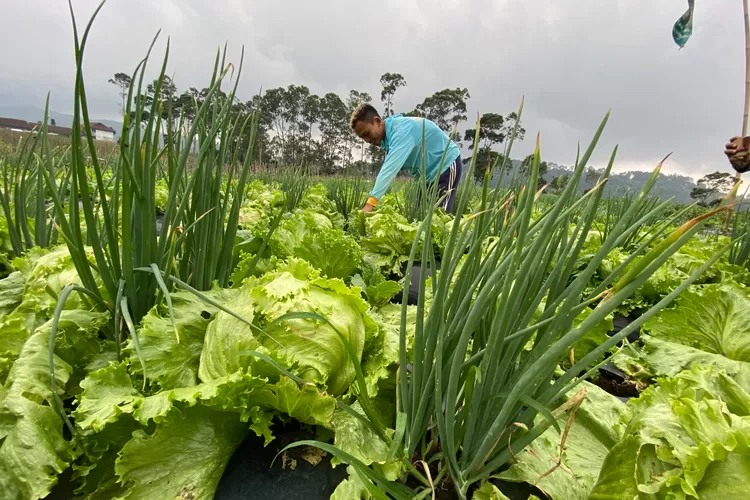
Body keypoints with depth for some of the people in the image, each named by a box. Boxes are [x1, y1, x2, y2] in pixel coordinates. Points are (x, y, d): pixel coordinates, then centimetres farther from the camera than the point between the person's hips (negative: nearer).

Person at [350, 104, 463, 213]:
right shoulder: (387, 138, 2)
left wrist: (370, 203, -49)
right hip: (430, 173, 9)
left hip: (446, 165, -9)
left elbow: (391, 167, -41)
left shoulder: (402, 128, -29)